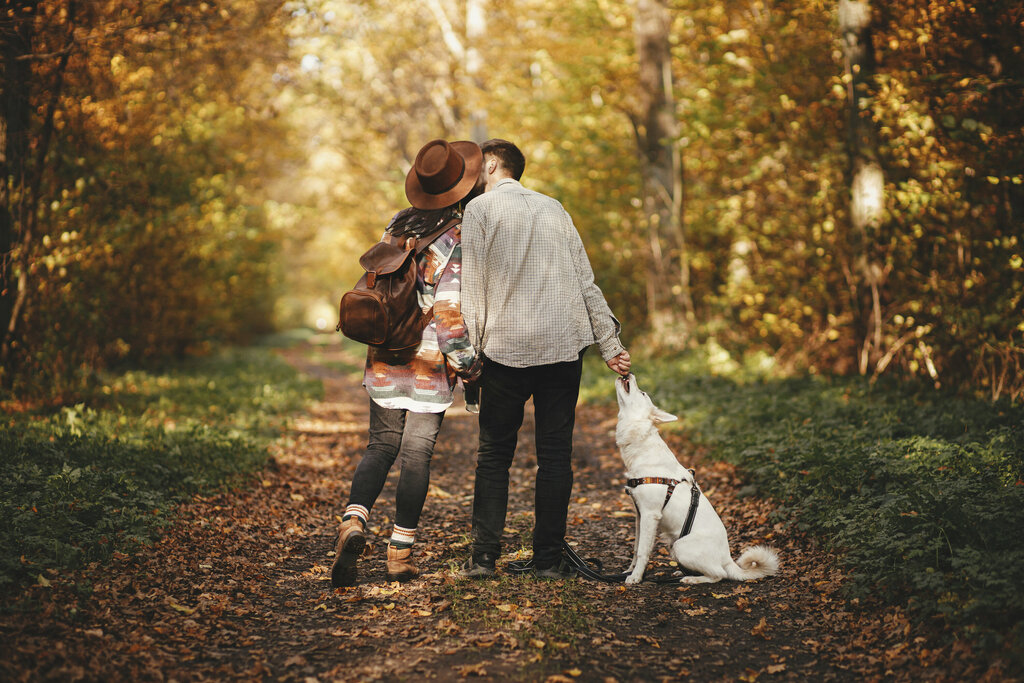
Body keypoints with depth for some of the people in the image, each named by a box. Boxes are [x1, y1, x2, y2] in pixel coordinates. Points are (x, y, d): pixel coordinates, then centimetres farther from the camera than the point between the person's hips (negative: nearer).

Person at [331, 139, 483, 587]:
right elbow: (450, 310, -18)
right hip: (431, 361, -4)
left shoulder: (399, 224, 4)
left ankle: (353, 521, -9)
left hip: (386, 355, 5)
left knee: (381, 446, 13)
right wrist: (467, 363, -9)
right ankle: (400, 553, 9)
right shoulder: (459, 240, -14)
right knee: (417, 453, 4)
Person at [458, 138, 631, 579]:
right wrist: (610, 345, 12)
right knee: (555, 455, 6)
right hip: (565, 345, 3)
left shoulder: (478, 209, 3)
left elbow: (471, 286, -5)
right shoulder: (554, 208, 16)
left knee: (494, 454, 7)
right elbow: (586, 282, 12)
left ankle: (484, 556, 3)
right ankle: (549, 559, 7)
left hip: (505, 348, -3)